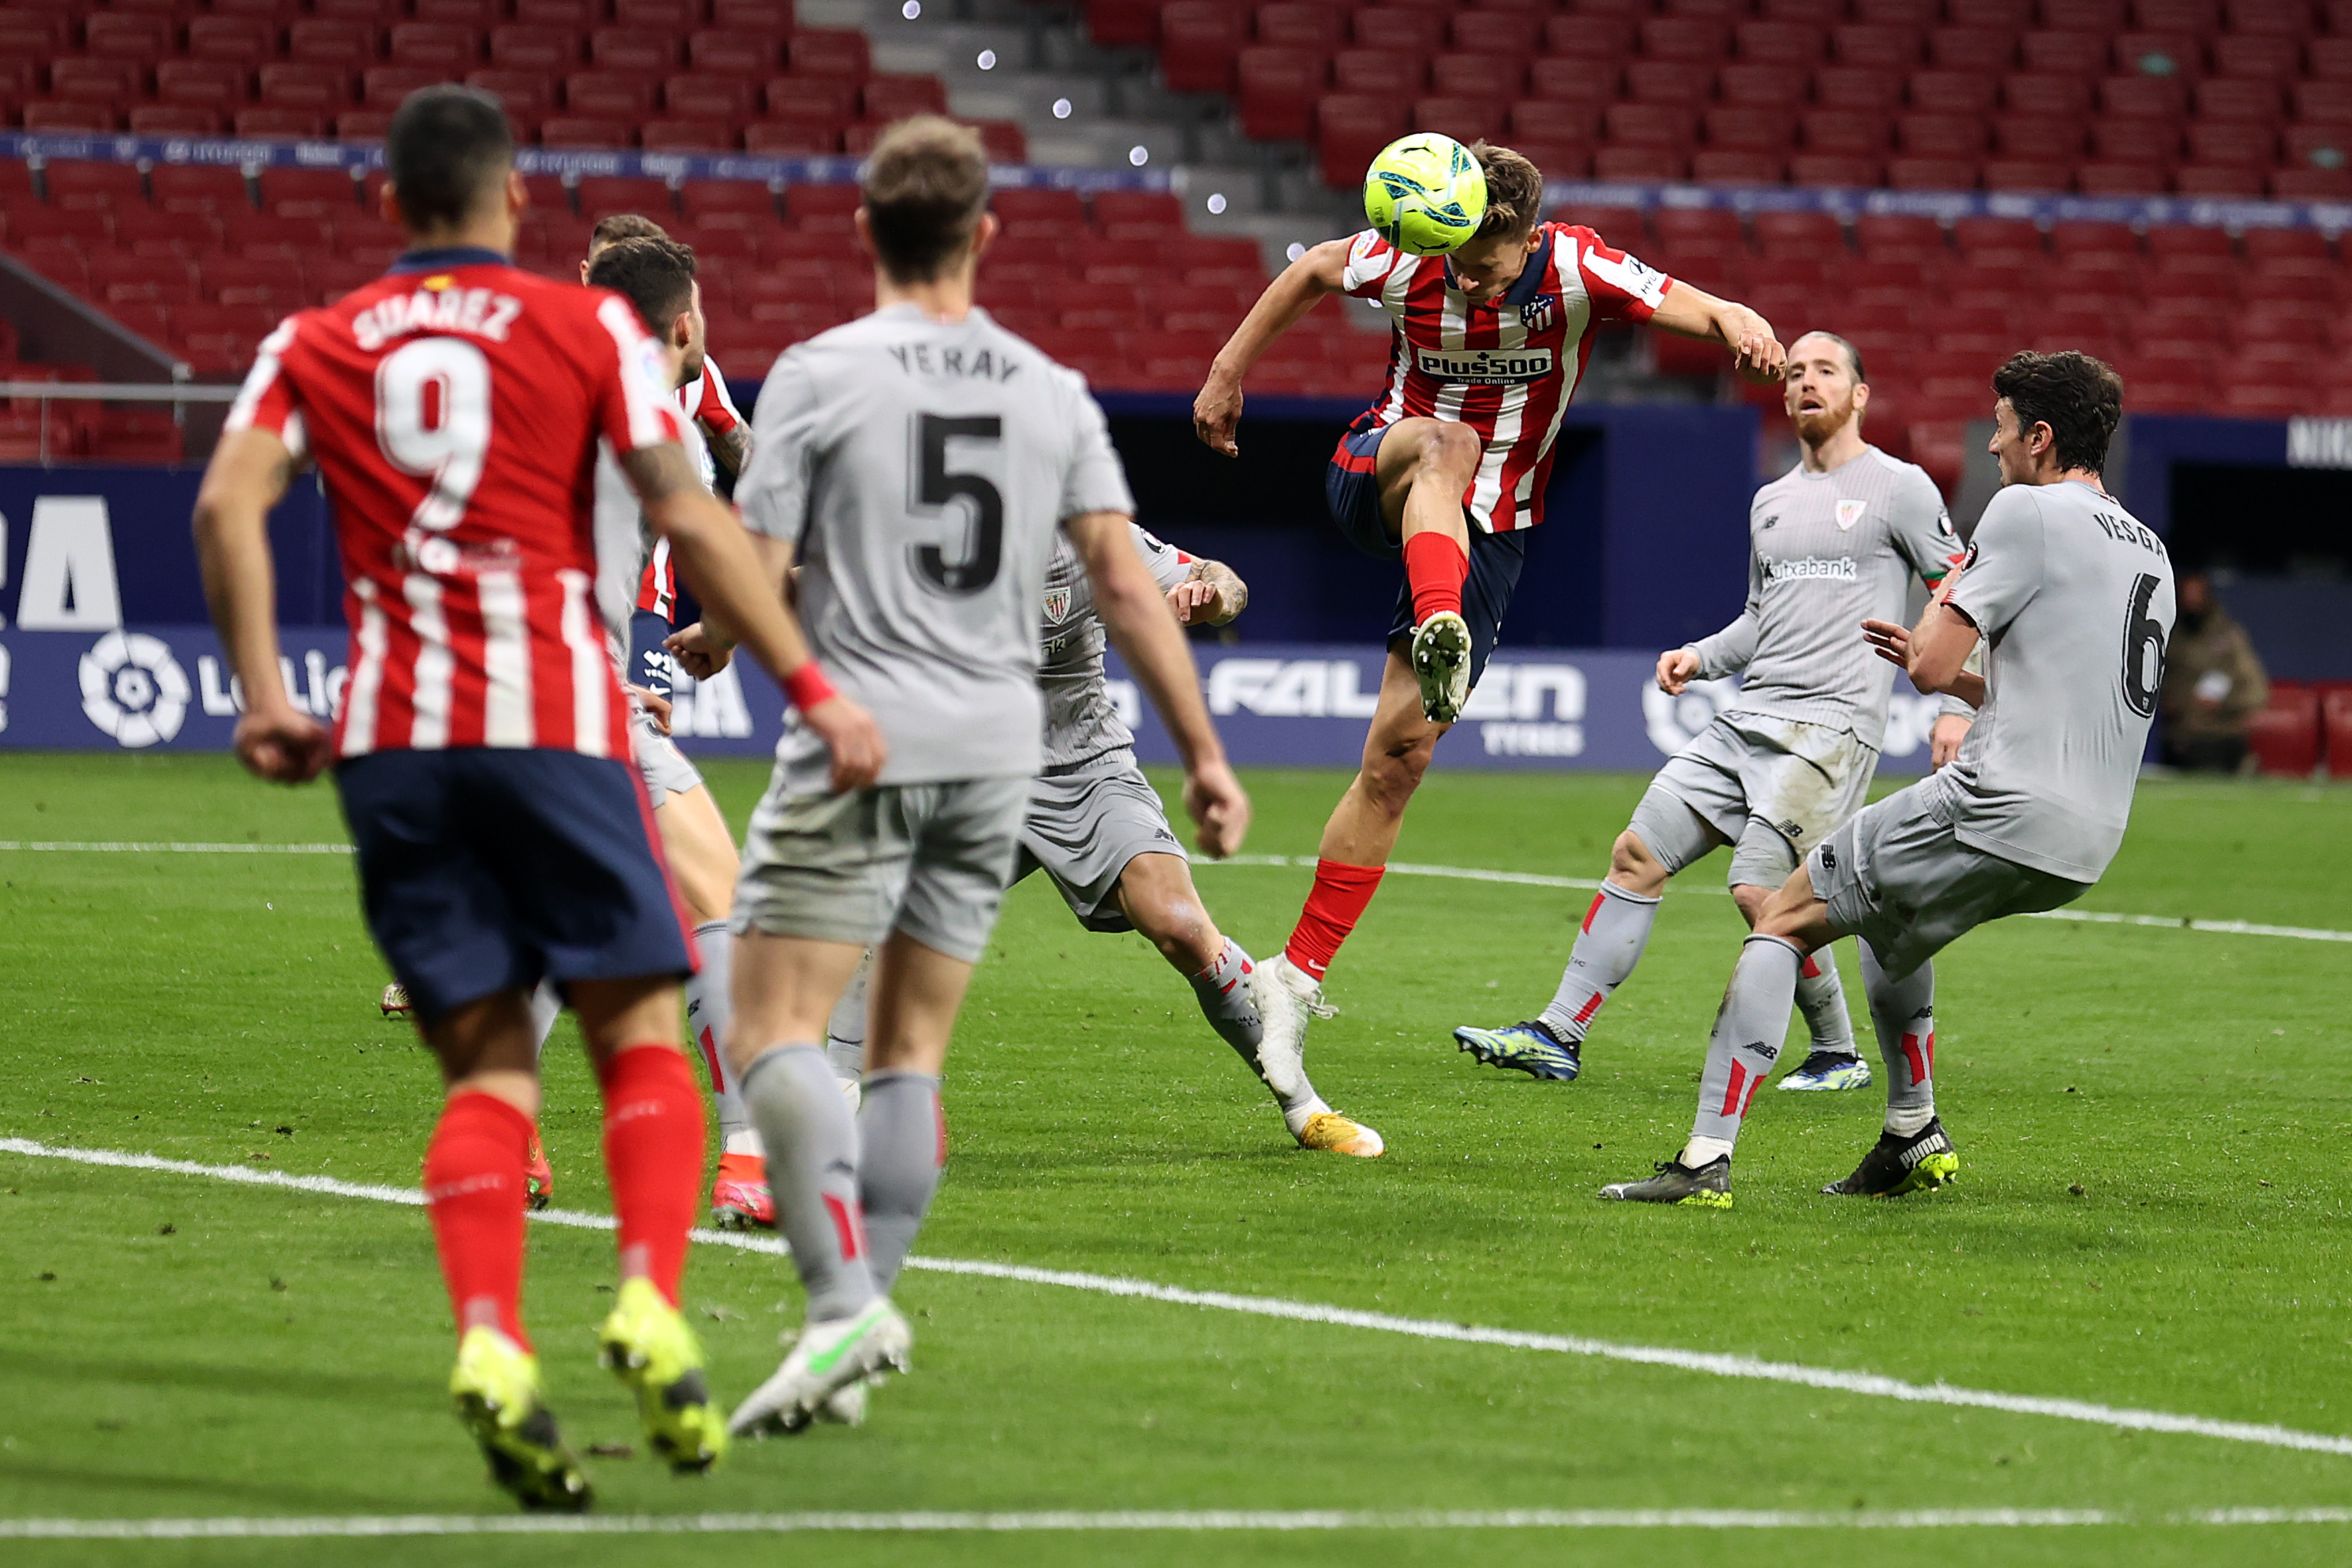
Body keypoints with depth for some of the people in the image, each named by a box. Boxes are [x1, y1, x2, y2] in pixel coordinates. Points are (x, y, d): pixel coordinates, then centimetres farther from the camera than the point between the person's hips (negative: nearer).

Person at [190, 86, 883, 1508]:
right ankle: (651, 1305, -17)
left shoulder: (315, 347, 13)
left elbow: (229, 502, -3)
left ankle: (490, 1344, -17)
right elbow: (690, 520, -1)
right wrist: (812, 688, 2)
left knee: (487, 1066, 5)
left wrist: (263, 697, -2)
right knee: (640, 1034, 6)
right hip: (554, 723, -2)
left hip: (390, 741, 3)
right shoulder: (588, 328, 6)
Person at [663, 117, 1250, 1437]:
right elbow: (1127, 584, 4)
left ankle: (843, 1297, -23)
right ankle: (868, 1311, 5)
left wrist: (711, 645, 19)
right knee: (912, 1052, 12)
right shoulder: (1051, 393, 8)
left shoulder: (821, 374, -3)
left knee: (776, 1032, -6)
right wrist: (1206, 757, 6)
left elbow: (759, 580, -4)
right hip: (1000, 746, 5)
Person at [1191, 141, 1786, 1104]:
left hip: (1485, 532, 0)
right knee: (1447, 443, -37)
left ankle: (1299, 978, 0)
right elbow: (1311, 273, 7)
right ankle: (1440, 633, -60)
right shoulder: (1403, 264, -13)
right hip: (1372, 484, 0)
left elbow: (1693, 309, -22)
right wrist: (1228, 373, 12)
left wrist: (1743, 329, -44)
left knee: (1400, 754, -6)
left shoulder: (1578, 273, -16)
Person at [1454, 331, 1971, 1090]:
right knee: (1637, 853, 1)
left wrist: (1956, 708, -12)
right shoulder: (1771, 502, 20)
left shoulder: (1899, 488, -1)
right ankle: (1559, 1036, 5)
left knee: (1761, 892, -18)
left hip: (1832, 724, -7)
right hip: (1749, 716, 7)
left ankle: (1839, 1055, 0)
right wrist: (1700, 657, 11)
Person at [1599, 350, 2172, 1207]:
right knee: (1886, 909, 34)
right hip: (2088, 841, 9)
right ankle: (1913, 1138, 32)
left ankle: (1708, 1159, -9)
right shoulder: (2147, 552, 19)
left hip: (2000, 811, -9)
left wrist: (1944, 599, 11)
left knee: (1783, 920, 1)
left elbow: (1933, 664, -10)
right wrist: (1956, 677, 28)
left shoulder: (2027, 512, -7)